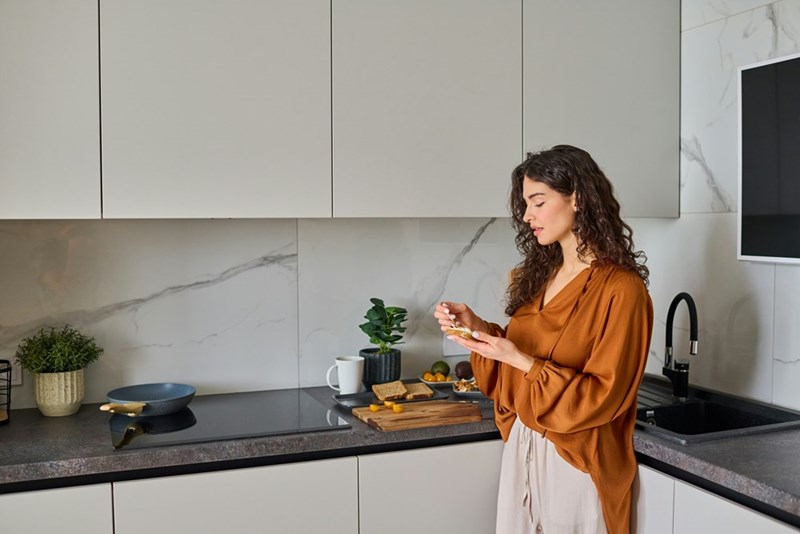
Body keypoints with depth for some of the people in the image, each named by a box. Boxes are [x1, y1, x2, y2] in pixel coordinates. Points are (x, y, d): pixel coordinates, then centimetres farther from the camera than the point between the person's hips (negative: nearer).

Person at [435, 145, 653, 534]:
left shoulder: (620, 290, -16)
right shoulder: (540, 276, 6)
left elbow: (603, 397, -17)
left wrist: (521, 361, -24)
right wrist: (478, 328, -4)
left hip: (576, 460, -6)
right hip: (520, 448, 7)